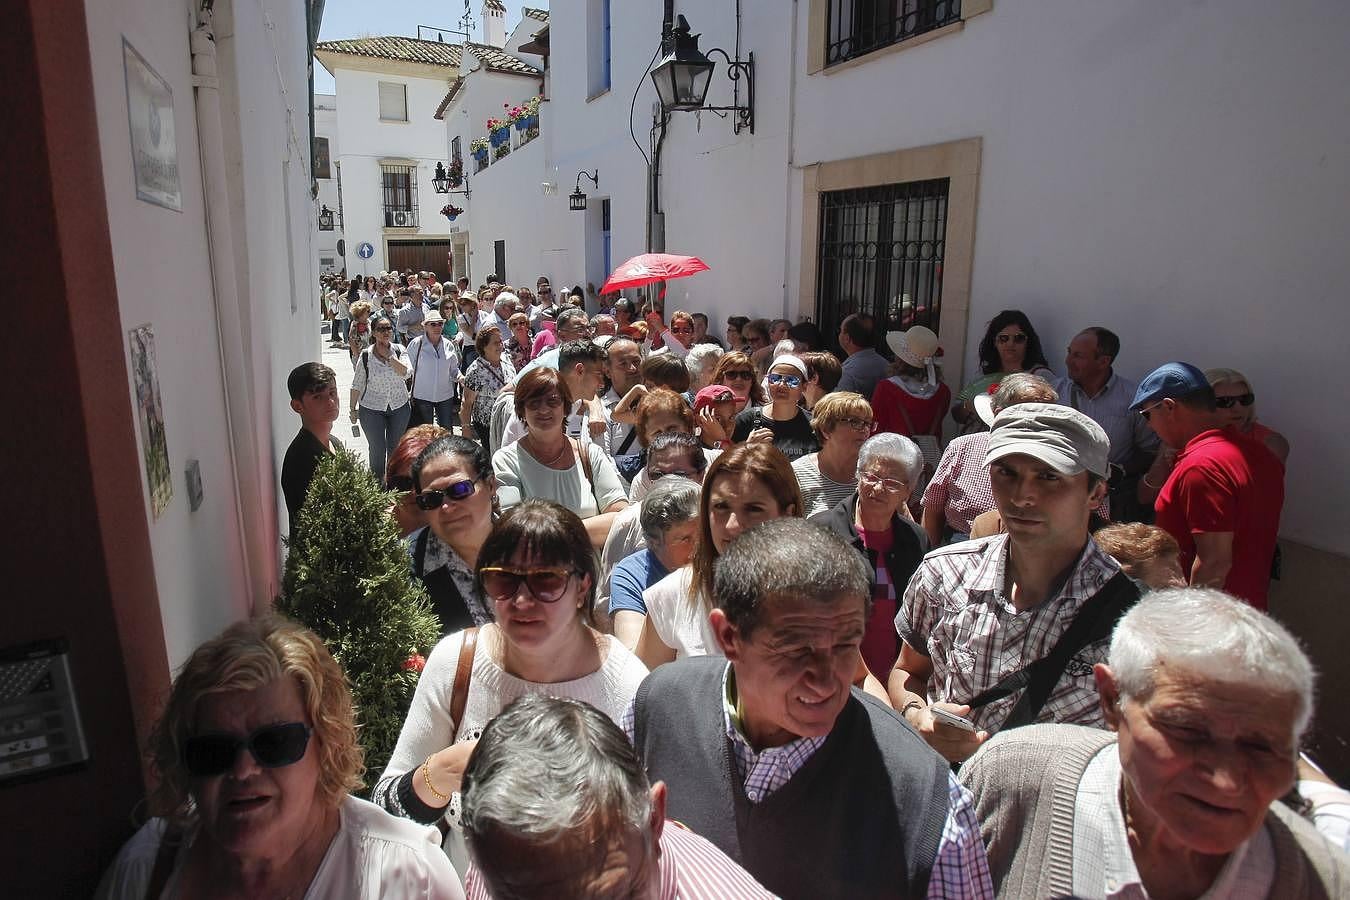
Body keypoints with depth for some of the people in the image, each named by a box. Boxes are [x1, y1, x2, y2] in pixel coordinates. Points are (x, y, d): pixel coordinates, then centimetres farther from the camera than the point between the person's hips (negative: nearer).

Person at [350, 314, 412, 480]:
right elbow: (357, 385, -1)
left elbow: (406, 373, -21)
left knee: (395, 448, 16)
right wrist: (353, 409, 3)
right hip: (372, 409, -2)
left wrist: (389, 356, -23)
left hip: (399, 407, 2)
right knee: (377, 450, 4)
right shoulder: (366, 355, -8)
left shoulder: (399, 350, -5)